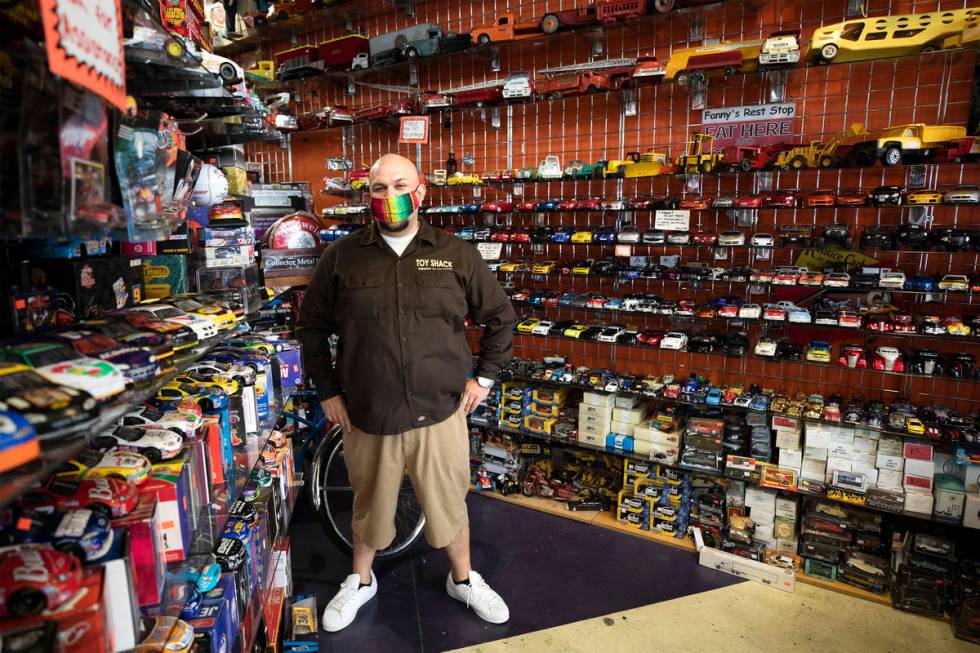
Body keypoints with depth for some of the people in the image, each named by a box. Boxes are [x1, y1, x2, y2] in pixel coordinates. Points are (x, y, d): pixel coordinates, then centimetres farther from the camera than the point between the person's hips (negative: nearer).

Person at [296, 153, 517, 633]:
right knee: (369, 506, 20)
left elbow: (500, 318, 8)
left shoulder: (457, 254, -2)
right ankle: (360, 581, 47)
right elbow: (311, 326, 8)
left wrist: (484, 377, 3)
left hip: (441, 413, 0)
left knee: (450, 503, 16)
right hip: (367, 416, 1)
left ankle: (463, 580, 43)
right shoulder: (342, 257, -2)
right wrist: (327, 391, 5)